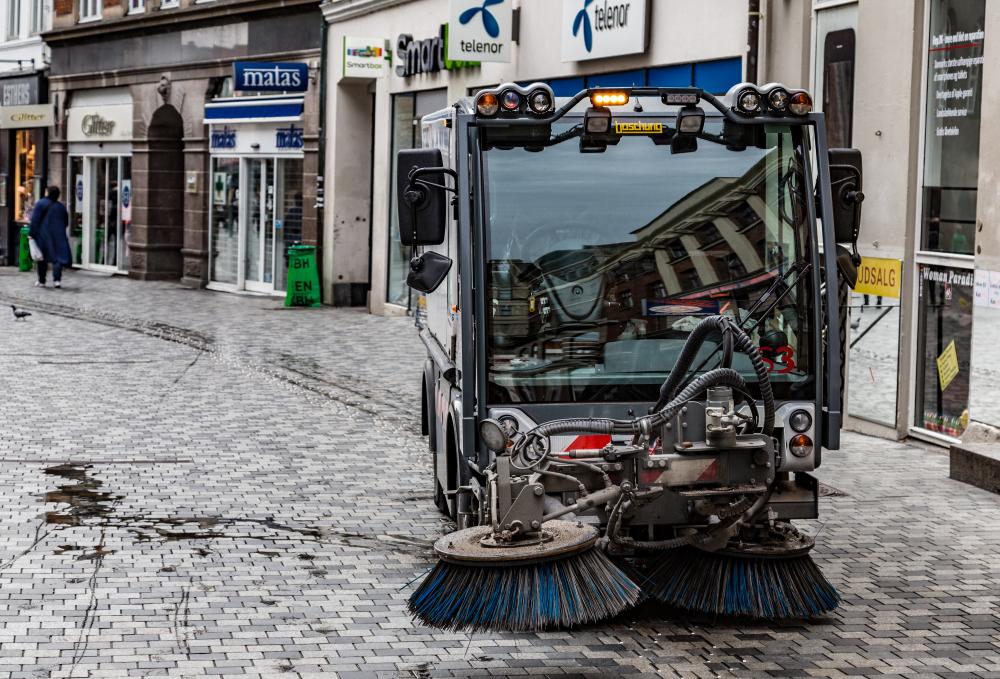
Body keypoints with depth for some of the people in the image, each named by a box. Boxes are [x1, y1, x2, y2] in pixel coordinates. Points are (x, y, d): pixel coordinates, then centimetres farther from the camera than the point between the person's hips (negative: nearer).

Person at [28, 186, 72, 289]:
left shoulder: (40, 204, -6)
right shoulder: (61, 207, 9)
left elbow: (35, 220, -11)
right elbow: (66, 222, 14)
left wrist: (31, 233, -9)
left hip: (44, 235, -3)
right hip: (58, 236, 3)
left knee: (42, 258, 8)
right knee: (58, 256, -1)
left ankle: (41, 281, 14)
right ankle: (57, 279, -18)